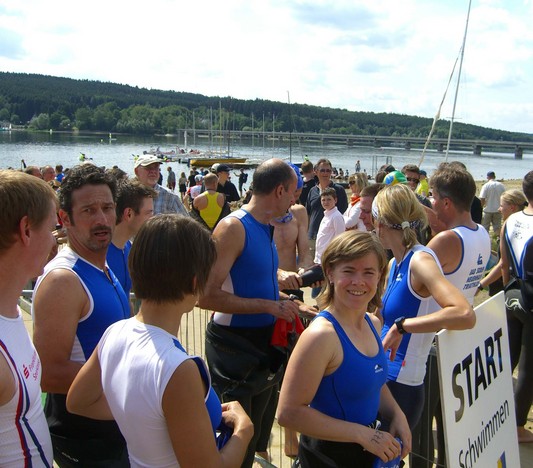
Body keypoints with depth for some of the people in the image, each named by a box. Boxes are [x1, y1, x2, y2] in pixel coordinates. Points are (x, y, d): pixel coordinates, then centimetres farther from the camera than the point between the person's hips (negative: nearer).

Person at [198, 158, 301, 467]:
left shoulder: (265, 227, 7)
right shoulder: (234, 227, -20)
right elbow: (207, 295, -27)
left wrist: (290, 305, 13)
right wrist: (270, 306, -24)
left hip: (264, 343, 9)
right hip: (235, 347, -8)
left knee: (259, 430, 22)